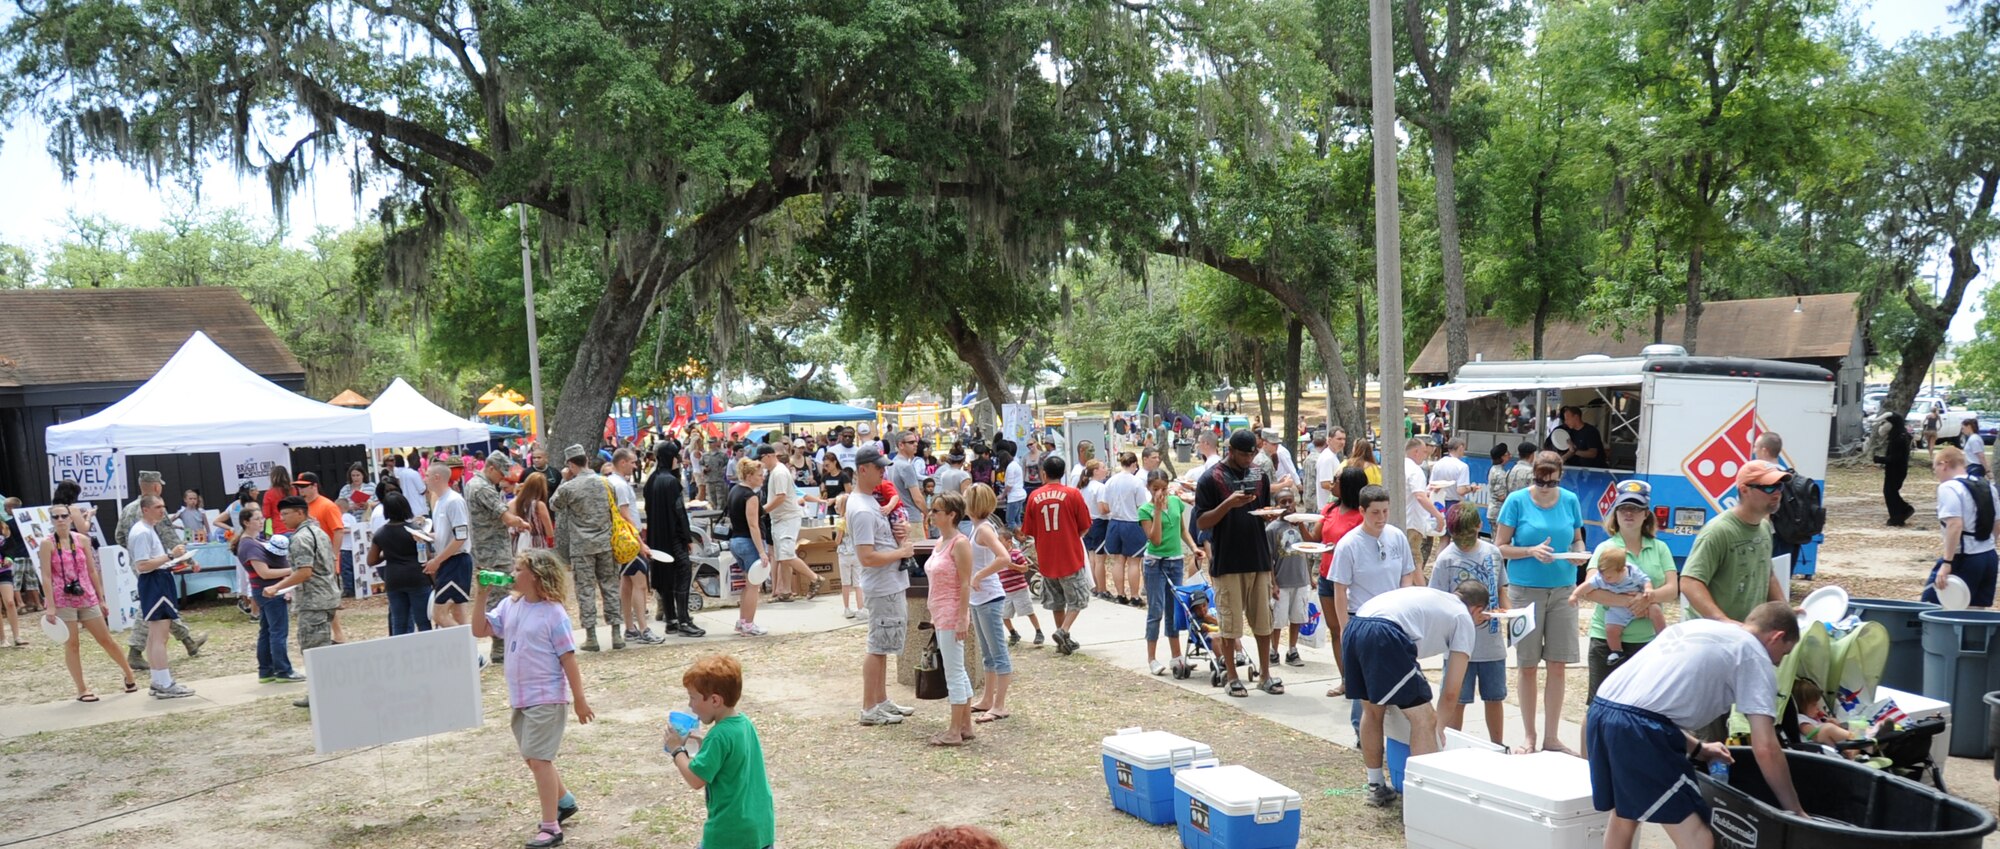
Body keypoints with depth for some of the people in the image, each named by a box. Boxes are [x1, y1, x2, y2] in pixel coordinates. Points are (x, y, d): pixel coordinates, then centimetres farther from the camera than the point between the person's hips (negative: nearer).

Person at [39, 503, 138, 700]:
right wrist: (50, 606, -12)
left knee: (106, 640, 9)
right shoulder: (48, 544, -5)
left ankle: (129, 675, 23)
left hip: (87, 599, 3)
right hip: (63, 601, -3)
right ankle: (82, 689, 11)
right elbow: (46, 577, -7)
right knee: (72, 645, 3)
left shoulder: (82, 540, 4)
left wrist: (101, 600, 9)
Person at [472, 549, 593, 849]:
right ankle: (564, 801, 39)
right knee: (534, 758, 18)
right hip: (520, 698, 8)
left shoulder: (553, 613, -15)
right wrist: (480, 596, -5)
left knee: (538, 758, -8)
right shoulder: (509, 605, 5)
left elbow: (568, 658, -13)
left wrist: (579, 700, -12)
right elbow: (479, 630, 5)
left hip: (547, 698, -8)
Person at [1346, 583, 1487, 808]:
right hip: (1384, 636, -8)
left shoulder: (1430, 596, 36)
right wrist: (1439, 727, 31)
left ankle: (1376, 788, 36)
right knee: (1424, 720, 3)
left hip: (1353, 629, 8)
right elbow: (1451, 692, 15)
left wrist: (1386, 694, 51)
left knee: (1372, 711, 26)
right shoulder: (1464, 619, 17)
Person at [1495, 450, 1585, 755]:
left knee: (1559, 665, 3)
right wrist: (1532, 551, -19)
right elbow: (1500, 546, -4)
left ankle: (1551, 737, 15)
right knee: (1528, 666, 4)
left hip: (1563, 589, 3)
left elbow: (1577, 539, 14)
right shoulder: (1517, 500, -5)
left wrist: (1579, 552, -8)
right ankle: (1530, 737, 16)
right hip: (1526, 589, -2)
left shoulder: (1570, 500, 3)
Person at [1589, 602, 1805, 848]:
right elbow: (1765, 748, 2)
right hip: (1639, 726, -8)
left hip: (1601, 710, 8)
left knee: (1624, 815, 28)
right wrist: (1795, 810, 13)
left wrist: (1696, 748, 36)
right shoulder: (1755, 655, 8)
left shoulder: (1698, 627, 29)